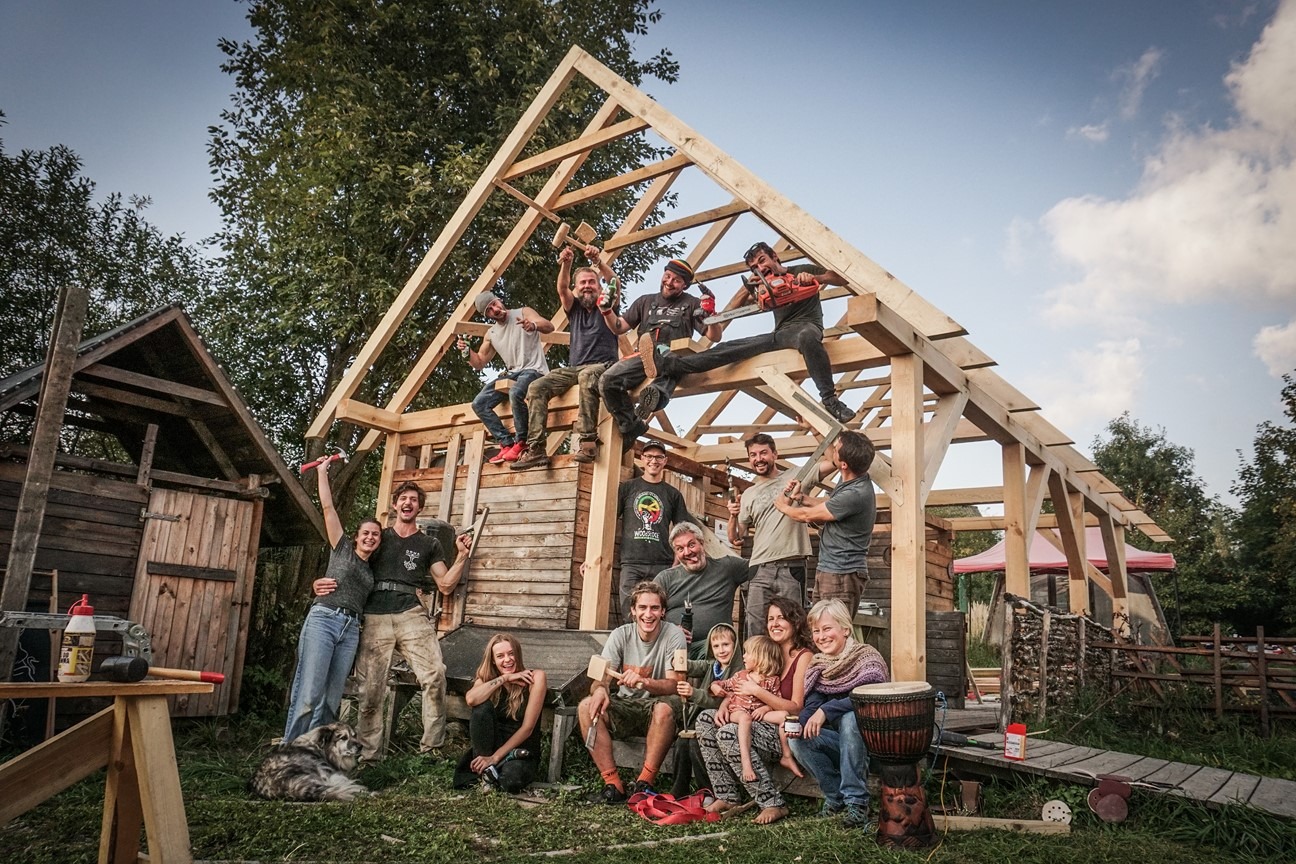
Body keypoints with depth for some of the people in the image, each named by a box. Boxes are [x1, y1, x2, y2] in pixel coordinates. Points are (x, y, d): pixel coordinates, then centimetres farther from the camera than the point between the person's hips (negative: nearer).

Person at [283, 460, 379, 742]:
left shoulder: (374, 569, 20)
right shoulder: (342, 548, 9)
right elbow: (327, 507, 6)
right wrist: (322, 472, 8)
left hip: (351, 628, 5)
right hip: (323, 619, -5)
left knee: (331, 698, 2)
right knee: (309, 693, -12)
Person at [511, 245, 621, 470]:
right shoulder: (574, 308, 20)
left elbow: (614, 282, -7)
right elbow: (562, 289, -1)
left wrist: (598, 262, -27)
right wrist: (566, 264, -21)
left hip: (602, 365, -4)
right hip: (573, 368, 4)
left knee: (587, 376, -41)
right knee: (537, 387, -19)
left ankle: (587, 441, -43)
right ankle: (536, 449, -26)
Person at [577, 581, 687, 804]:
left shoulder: (673, 635, -11)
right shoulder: (620, 635, -4)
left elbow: (675, 684, -19)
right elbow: (600, 678, -10)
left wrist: (644, 682, -39)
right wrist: (600, 689, -36)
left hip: (656, 705, -3)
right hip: (625, 706, 3)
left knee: (665, 709, -37)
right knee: (586, 707, -24)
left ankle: (644, 783, -22)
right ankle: (613, 784, -21)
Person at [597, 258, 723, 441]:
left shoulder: (691, 304, 19)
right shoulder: (645, 302, 27)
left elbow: (715, 337, 12)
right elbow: (618, 328, 23)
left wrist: (711, 315, -8)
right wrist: (607, 311, 4)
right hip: (644, 357, 3)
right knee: (608, 381, -21)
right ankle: (631, 427, -12)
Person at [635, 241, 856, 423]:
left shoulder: (803, 270, 17)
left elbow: (843, 278, 7)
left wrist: (814, 277, -10)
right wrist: (748, 287, -2)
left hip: (807, 327, -5)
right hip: (780, 335, 5)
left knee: (806, 337, -45)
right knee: (731, 348, -16)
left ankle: (830, 401, -48)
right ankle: (669, 364, -31)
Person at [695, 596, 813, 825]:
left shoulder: (804, 656, -7)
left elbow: (797, 708, -14)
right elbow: (740, 688, 15)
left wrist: (756, 691, -15)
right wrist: (726, 705, -6)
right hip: (762, 726, 8)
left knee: (729, 733, -28)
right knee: (706, 719, -5)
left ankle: (773, 803, -18)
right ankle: (727, 796, -3)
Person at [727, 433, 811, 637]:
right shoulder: (748, 495, 16)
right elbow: (734, 538, 17)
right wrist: (733, 516, -2)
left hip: (791, 568, -3)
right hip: (760, 570, 3)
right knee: (755, 633, 1)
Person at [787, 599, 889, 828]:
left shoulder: (867, 657, -13)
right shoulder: (818, 667, 5)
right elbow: (811, 707, -5)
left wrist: (827, 710, -34)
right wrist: (798, 723, -27)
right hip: (840, 744, 5)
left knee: (850, 717, -34)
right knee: (799, 739, -19)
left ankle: (856, 801, -26)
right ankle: (836, 795, 0)